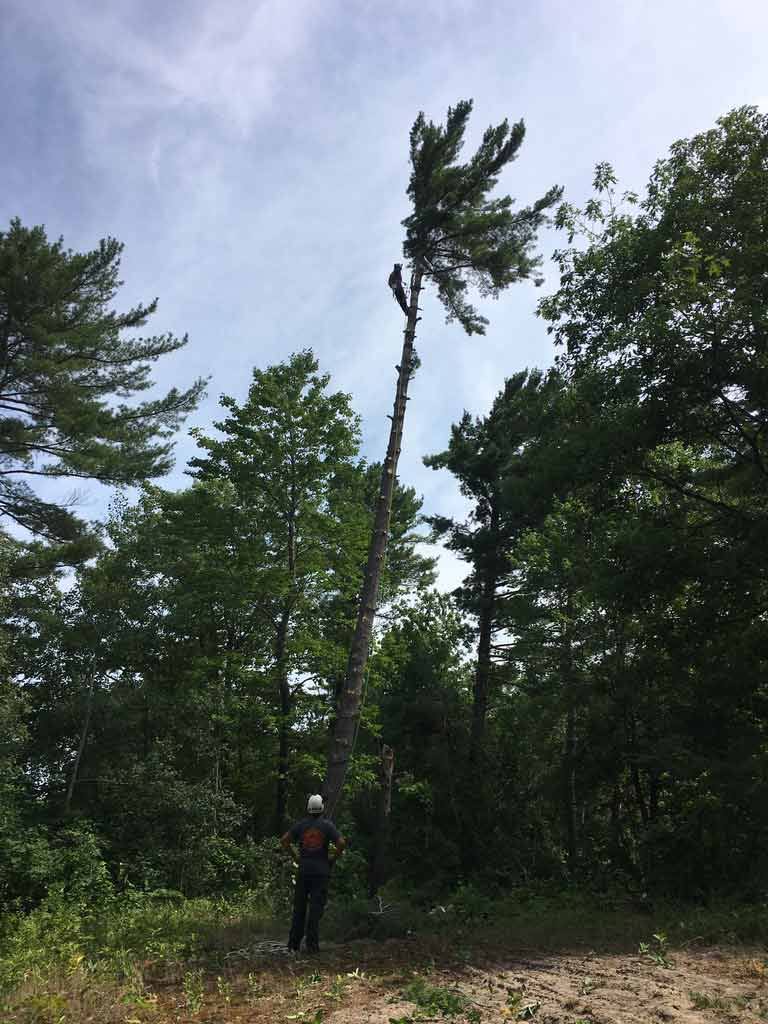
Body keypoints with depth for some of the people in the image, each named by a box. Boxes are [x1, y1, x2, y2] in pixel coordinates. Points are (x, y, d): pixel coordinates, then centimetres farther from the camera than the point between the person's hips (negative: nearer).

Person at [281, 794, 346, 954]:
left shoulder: (301, 824, 2)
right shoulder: (327, 825, -5)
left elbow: (284, 840, -1)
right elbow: (341, 842, -14)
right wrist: (334, 859, -1)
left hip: (303, 870, 2)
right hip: (321, 871, -2)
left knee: (299, 907, 13)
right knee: (316, 908, 2)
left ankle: (294, 943, 18)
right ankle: (312, 944, 0)